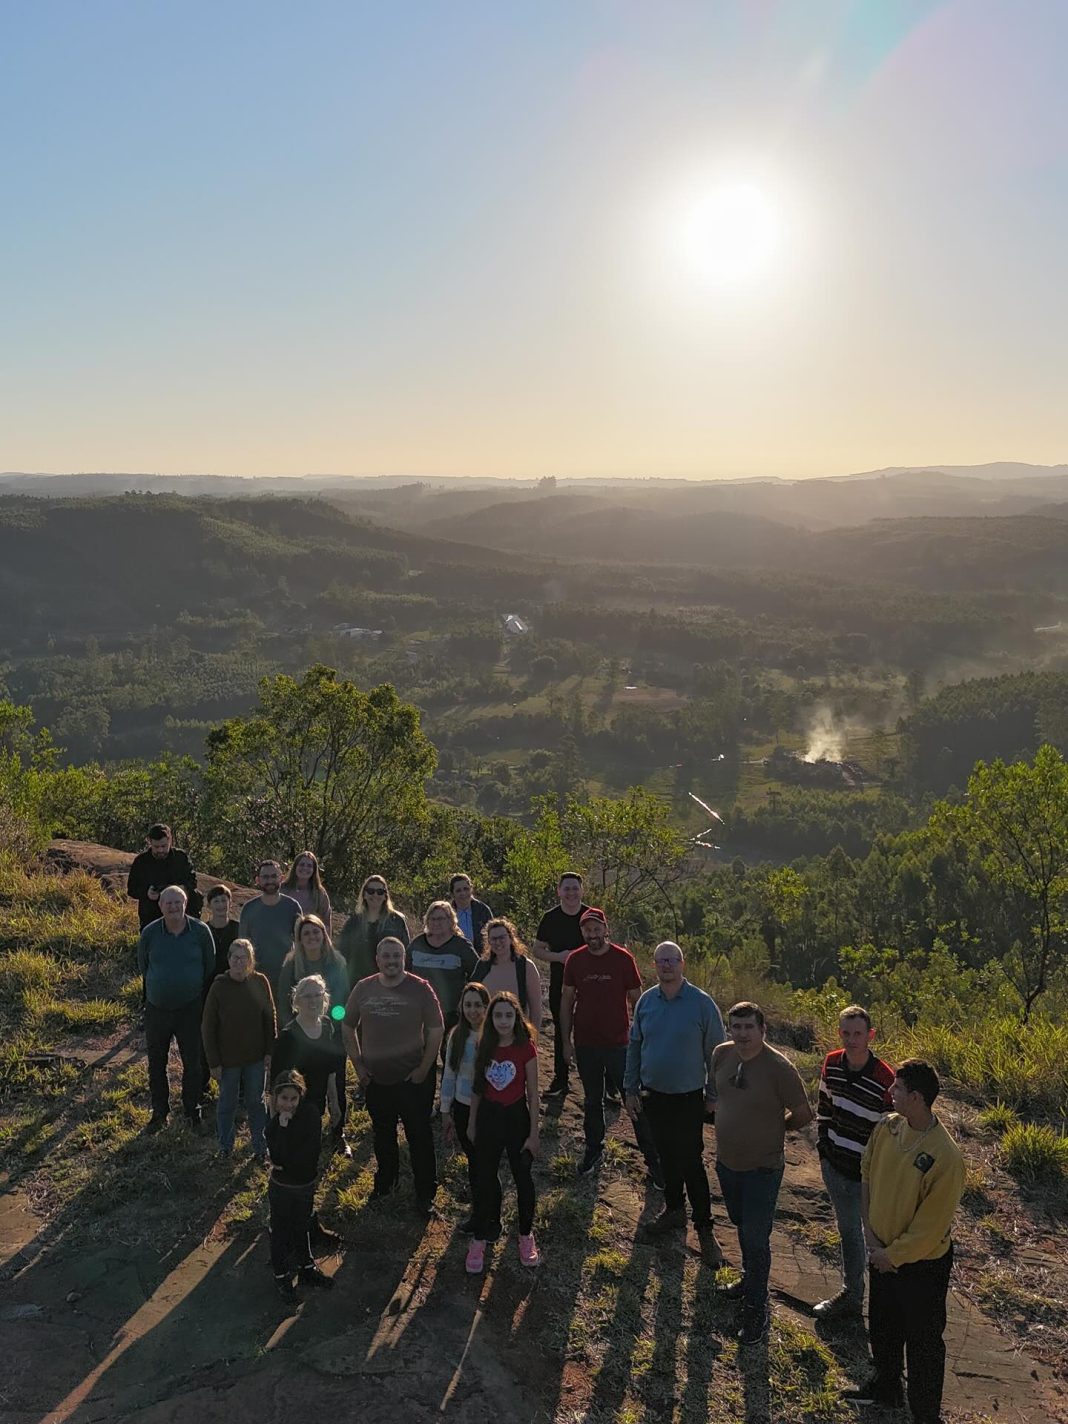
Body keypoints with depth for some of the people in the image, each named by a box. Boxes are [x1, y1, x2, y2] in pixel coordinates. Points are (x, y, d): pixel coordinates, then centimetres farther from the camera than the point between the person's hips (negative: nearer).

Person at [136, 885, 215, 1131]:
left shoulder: (200, 931, -10)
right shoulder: (149, 933, -8)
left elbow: (210, 967, 2)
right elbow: (143, 967, 7)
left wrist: (195, 990, 8)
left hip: (190, 1008, -1)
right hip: (157, 1009, 1)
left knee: (192, 1062, 9)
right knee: (156, 1063, 12)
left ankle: (192, 1111, 26)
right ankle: (159, 1111, 28)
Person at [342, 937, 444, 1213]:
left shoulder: (420, 989, -10)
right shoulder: (363, 989, -1)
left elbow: (436, 1030, -7)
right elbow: (348, 1028, 10)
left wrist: (424, 1068, -10)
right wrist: (358, 1064, 4)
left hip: (413, 1078, -3)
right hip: (376, 1077, 3)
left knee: (420, 1137, 4)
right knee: (382, 1134, 20)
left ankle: (426, 1194, 17)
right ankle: (385, 1181, 41)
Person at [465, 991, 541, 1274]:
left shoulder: (525, 1048, -14)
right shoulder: (485, 1047, -4)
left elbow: (533, 1094, -9)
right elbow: (477, 1088, 7)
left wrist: (533, 1134, -9)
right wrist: (472, 1123, 11)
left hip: (516, 1116, -3)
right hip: (488, 1116, 3)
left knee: (523, 1178, 11)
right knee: (485, 1179, 12)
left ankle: (526, 1236, 30)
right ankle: (479, 1239, 25)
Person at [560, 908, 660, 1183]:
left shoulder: (623, 958, -8)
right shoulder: (575, 960, -2)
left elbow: (636, 1001, -2)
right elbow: (566, 1001, 5)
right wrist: (566, 1041, 4)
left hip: (618, 1044, -2)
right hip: (586, 1044, 3)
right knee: (592, 1101, 17)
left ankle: (653, 1160, 11)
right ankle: (594, 1150, 33)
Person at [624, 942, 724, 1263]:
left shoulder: (702, 1003, -14)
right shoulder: (646, 1001, -2)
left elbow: (715, 1053, -6)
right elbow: (634, 1047, 7)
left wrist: (714, 1095, -4)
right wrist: (630, 1089, 7)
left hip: (688, 1099, -4)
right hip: (652, 1096, 4)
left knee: (691, 1163, 1)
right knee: (666, 1157, 19)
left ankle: (704, 1228, 15)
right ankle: (674, 1210, 37)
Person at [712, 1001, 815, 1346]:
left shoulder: (779, 1067, -26)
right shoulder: (722, 1054, -9)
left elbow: (803, 1115, -13)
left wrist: (773, 1129, 0)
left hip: (762, 1168, -6)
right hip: (726, 1161, 6)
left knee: (756, 1239, 3)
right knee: (741, 1226, 26)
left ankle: (757, 1307, 22)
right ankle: (751, 1277, 49)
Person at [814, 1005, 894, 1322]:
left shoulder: (884, 1079, -24)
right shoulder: (832, 1063, -5)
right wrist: (823, 1148, 9)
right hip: (835, 1165, 6)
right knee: (847, 1231, 22)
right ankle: (851, 1294, 38)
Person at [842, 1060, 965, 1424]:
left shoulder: (945, 1157, -32)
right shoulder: (887, 1127, -12)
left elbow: (931, 1226, -24)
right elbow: (867, 1177, 2)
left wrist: (892, 1256, -13)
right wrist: (871, 1234, -3)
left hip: (922, 1263, -6)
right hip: (882, 1253, 6)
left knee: (923, 1342, 15)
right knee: (882, 1326, 27)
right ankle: (885, 1386, 52)